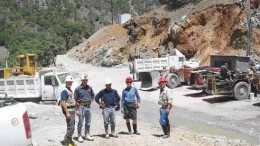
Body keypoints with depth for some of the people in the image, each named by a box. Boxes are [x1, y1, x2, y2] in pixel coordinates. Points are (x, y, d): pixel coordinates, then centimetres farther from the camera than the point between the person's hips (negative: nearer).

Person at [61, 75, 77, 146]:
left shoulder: (70, 90, 16)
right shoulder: (65, 91, -14)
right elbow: (63, 103, -21)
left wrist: (75, 110, 21)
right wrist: (67, 113, -25)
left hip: (72, 110, 10)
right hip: (69, 110, -10)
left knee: (71, 126, 17)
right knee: (71, 127, -11)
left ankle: (69, 140, 28)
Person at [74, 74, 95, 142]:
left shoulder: (89, 88, 7)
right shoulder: (78, 89, -6)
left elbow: (92, 95, 24)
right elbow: (75, 99, -5)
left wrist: (91, 100, 6)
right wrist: (77, 109, -9)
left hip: (88, 106, 5)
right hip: (81, 106, -5)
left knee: (88, 122, 12)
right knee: (80, 123, -1)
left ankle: (87, 135, 25)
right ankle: (79, 136, 8)